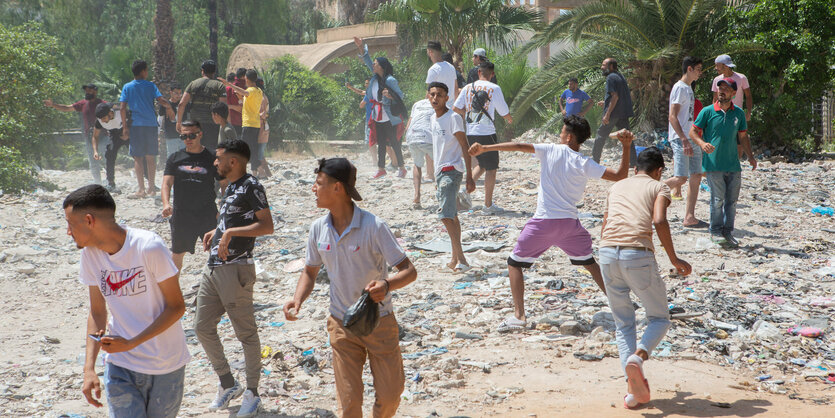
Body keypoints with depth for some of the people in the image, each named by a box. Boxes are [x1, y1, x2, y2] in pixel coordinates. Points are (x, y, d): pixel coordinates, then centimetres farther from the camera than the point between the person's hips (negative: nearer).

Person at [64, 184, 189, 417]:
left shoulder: (148, 247, -18)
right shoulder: (90, 254, -1)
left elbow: (176, 307, -13)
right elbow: (97, 312, 7)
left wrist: (130, 343, -21)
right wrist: (89, 368, -3)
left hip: (166, 364, -3)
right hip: (120, 365, 3)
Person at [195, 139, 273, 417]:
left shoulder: (251, 186, -11)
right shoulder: (230, 187, 17)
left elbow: (267, 226, -19)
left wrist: (231, 232, -23)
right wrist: (216, 233, 15)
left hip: (236, 269, -10)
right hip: (214, 268, 10)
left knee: (245, 333, -1)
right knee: (202, 327, 10)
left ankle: (252, 393, 9)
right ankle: (228, 384, 23)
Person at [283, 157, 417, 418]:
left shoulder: (373, 226, -18)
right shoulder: (318, 229, -3)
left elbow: (409, 271, -18)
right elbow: (310, 271, 11)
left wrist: (387, 285, -39)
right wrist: (298, 299, -9)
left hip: (379, 322, -3)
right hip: (342, 325, 3)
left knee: (390, 395, 5)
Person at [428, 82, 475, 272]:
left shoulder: (453, 118, -12)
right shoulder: (432, 119, 14)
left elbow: (464, 147, -14)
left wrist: (469, 176, -19)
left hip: (452, 170, -9)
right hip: (440, 171, 9)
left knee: (446, 215, -19)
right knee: (452, 216, 12)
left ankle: (461, 259, -21)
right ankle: (455, 259, 18)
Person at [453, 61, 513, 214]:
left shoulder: (468, 87, 6)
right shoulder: (494, 88, -5)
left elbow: (456, 108, 2)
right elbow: (504, 113, 0)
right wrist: (510, 120, 23)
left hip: (470, 133, 5)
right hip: (486, 133, -5)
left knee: (482, 164, 22)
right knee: (491, 168, 4)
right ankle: (488, 205, 5)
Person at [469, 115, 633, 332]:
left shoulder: (551, 150, -4)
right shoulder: (584, 164, -2)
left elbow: (519, 146, -6)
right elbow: (620, 176, -5)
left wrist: (485, 148, -1)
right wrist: (626, 147, -2)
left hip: (543, 222, -2)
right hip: (570, 223, 2)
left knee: (515, 263, 10)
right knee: (590, 263, 22)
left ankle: (519, 315, -1)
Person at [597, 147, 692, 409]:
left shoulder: (616, 187, 26)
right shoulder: (658, 187, 13)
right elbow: (659, 221, -7)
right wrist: (674, 259, 0)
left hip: (608, 252, 4)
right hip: (639, 254, -4)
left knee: (623, 325, 16)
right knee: (660, 319, 13)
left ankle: (633, 386, 1)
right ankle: (639, 356, -17)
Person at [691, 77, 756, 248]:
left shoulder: (739, 113, 9)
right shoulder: (708, 112, -1)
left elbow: (743, 136, 18)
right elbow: (693, 131, 1)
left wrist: (750, 156, 9)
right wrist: (702, 143, -19)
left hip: (733, 165, 4)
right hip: (713, 164, -4)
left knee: (732, 200, 5)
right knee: (718, 198, -7)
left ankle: (728, 232, 15)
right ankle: (715, 232, 6)